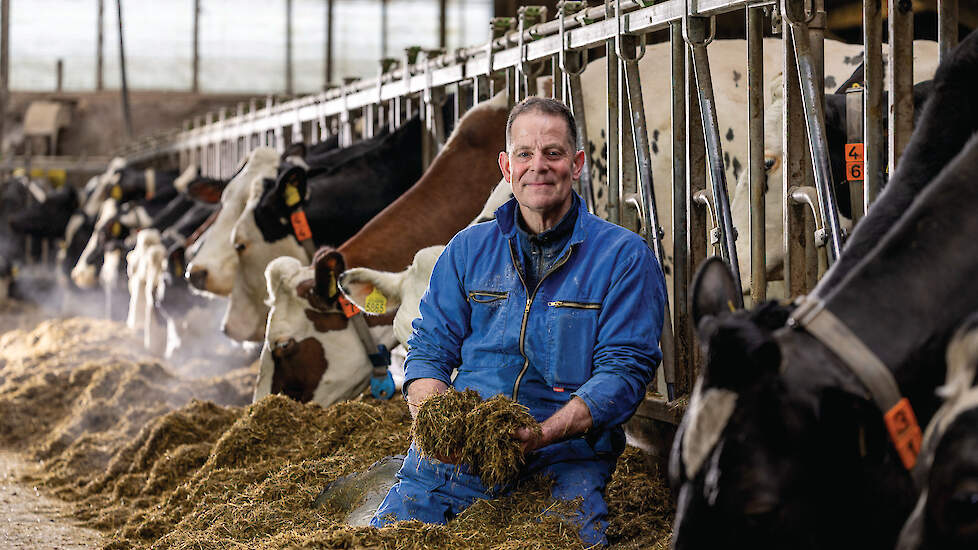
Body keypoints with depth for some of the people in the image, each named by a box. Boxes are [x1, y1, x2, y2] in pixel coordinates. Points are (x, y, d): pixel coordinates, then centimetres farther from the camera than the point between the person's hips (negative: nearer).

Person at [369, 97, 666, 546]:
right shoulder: (467, 249, 14)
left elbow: (624, 369, -6)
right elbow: (430, 348, 12)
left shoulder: (625, 257, 2)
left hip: (565, 453, -2)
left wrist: (541, 435, -21)